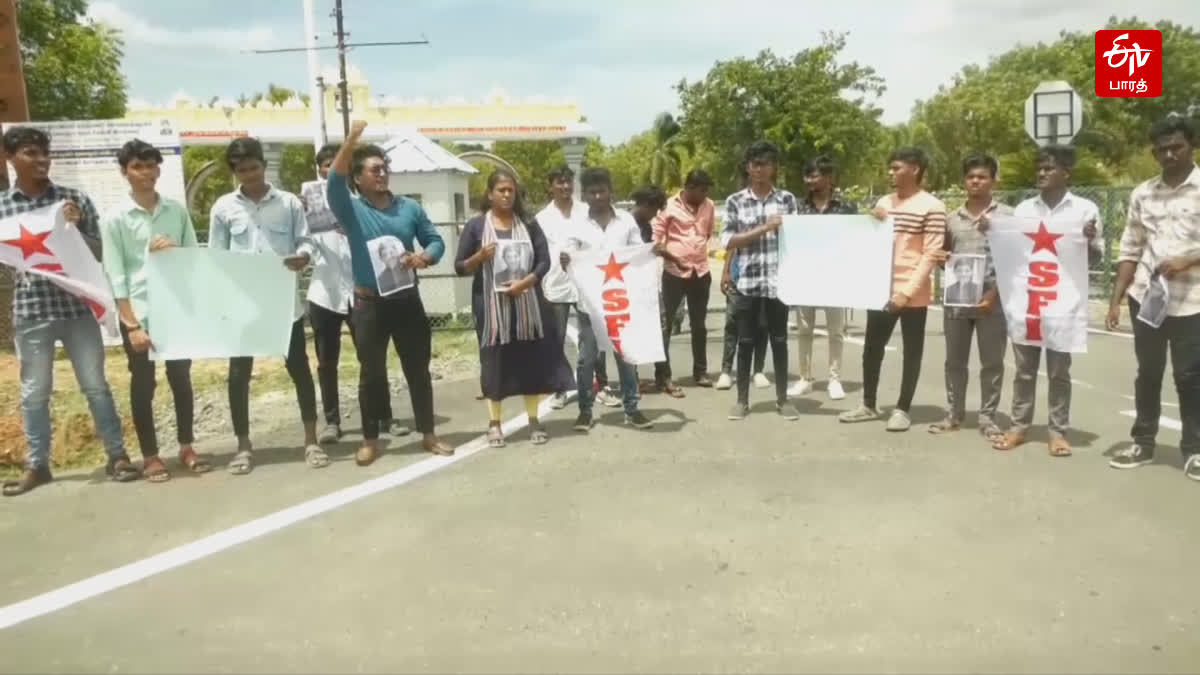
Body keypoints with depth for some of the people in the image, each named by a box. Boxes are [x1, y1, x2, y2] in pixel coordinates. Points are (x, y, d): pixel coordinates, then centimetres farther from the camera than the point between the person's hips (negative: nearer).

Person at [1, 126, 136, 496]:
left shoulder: (74, 199, 2)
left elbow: (99, 252, 4)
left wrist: (76, 228, -14)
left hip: (76, 305, -1)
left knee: (96, 385, 6)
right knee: (34, 392, 11)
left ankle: (117, 455, 15)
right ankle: (37, 464, 23)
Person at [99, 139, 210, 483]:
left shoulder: (177, 210, 5)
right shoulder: (115, 219, -3)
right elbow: (115, 277, -7)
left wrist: (175, 249, -14)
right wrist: (132, 325, -13)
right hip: (138, 313, -2)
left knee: (181, 379, 10)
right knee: (143, 385, 6)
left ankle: (186, 447, 23)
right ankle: (150, 456, 17)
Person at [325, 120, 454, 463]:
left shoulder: (410, 207, 5)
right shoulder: (351, 209, -3)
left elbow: (436, 240, 6)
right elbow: (335, 181, -21)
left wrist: (424, 257, -17)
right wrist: (352, 140, -30)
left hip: (408, 300, 3)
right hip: (369, 303, -2)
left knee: (418, 369, 8)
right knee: (372, 373, 6)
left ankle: (428, 434, 20)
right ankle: (370, 440, 18)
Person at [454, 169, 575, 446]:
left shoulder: (528, 224, 6)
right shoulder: (476, 225, 1)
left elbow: (544, 261, 2)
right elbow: (460, 267, 1)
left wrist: (525, 281, -15)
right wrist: (479, 257, -18)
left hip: (526, 302, 2)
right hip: (491, 304, -1)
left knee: (531, 360, 5)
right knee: (494, 362, 3)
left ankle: (534, 420, 16)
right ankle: (494, 424, 12)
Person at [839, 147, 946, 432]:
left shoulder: (932, 207, -8)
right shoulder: (884, 202, 11)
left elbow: (931, 255, -12)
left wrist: (908, 291, -18)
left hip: (913, 294, -6)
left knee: (912, 352, 5)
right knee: (871, 348, 9)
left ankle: (902, 409, 14)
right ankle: (868, 405, 21)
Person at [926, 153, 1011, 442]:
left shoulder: (1006, 215, 0)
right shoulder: (952, 218, 11)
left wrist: (994, 294, -12)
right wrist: (941, 259, -4)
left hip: (991, 300, -3)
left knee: (992, 362, 4)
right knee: (954, 360, 9)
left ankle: (987, 417, 13)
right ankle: (954, 414, 19)